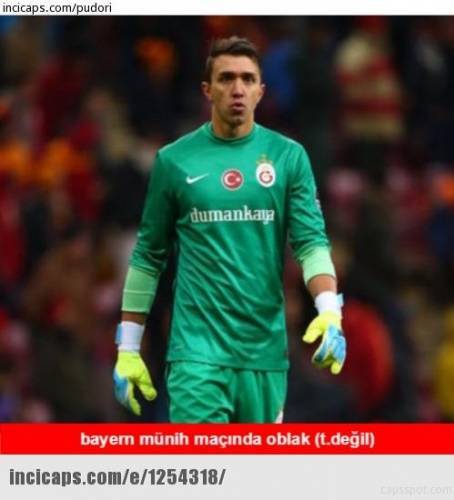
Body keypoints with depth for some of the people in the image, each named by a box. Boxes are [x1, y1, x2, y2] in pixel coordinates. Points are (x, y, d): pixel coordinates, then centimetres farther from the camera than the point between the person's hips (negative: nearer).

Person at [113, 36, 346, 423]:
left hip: (266, 352, 2)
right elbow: (148, 255, 9)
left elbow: (312, 240, -3)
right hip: (198, 352, -2)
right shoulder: (174, 160, 3)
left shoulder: (289, 156, 4)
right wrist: (128, 348, 8)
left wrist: (330, 311, -21)